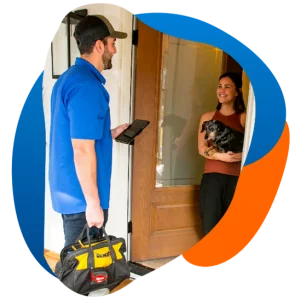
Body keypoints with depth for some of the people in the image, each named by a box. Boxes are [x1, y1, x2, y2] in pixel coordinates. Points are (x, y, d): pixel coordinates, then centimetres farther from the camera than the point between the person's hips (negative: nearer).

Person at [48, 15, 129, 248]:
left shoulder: (69, 77, 11)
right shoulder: (87, 85, -20)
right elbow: (82, 150, -25)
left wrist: (110, 134, 17)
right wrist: (93, 203, -21)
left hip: (70, 190, 9)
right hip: (82, 195, -9)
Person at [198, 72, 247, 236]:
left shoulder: (244, 118, 4)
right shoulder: (207, 117, 11)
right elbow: (202, 148, 2)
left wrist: (241, 154, -26)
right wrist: (221, 156, -16)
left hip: (236, 178, -2)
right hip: (212, 176, 2)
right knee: (210, 225, 2)